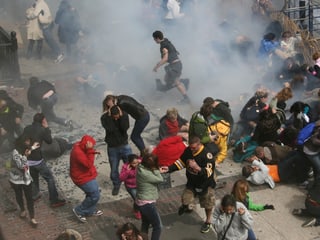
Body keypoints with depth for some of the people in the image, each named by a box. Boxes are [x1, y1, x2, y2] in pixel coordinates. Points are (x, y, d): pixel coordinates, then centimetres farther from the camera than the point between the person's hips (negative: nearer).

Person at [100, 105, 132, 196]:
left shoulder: (124, 115, -12)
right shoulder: (104, 118, -15)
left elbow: (125, 128, -23)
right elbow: (110, 129, -29)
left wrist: (121, 116, -30)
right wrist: (109, 116, -28)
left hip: (124, 145, 1)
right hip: (112, 148, -1)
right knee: (114, 169, 8)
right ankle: (116, 185, 31)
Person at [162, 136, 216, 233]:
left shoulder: (207, 155, -29)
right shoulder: (188, 150, -10)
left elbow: (208, 172, -35)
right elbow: (180, 162, 3)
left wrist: (197, 168, -53)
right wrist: (169, 168, -11)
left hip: (205, 184, -4)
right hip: (191, 182, 4)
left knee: (208, 204, 13)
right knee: (187, 204, -3)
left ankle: (208, 221, 39)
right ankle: (185, 206, 35)